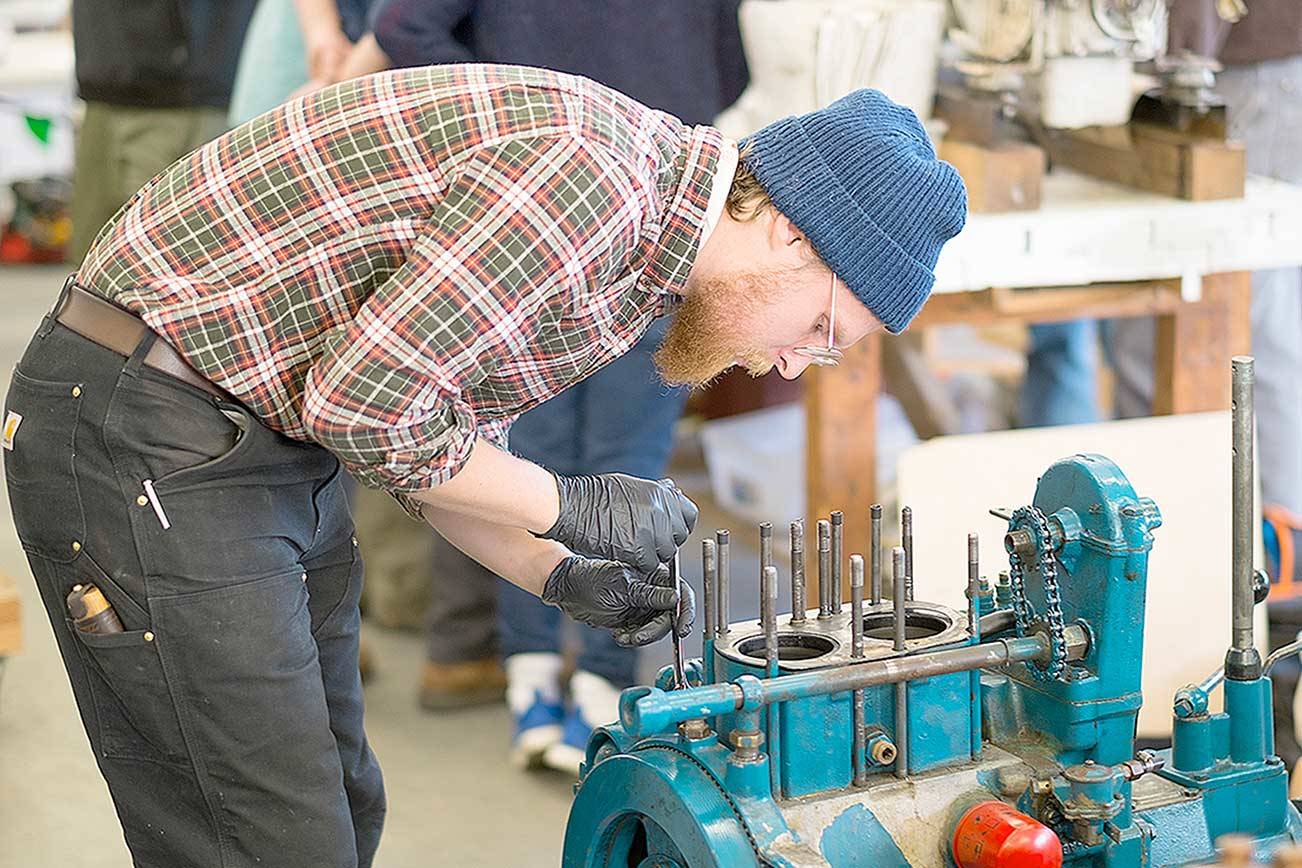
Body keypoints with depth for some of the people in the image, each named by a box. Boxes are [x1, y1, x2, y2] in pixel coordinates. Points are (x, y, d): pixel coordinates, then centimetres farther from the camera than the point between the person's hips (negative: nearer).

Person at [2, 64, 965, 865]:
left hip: (268, 440, 10)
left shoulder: (638, 222, 9)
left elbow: (445, 427, 17)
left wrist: (565, 579, 6)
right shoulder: (585, 173, -23)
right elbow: (365, 399, -24)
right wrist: (570, 509, -12)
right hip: (146, 434, -10)